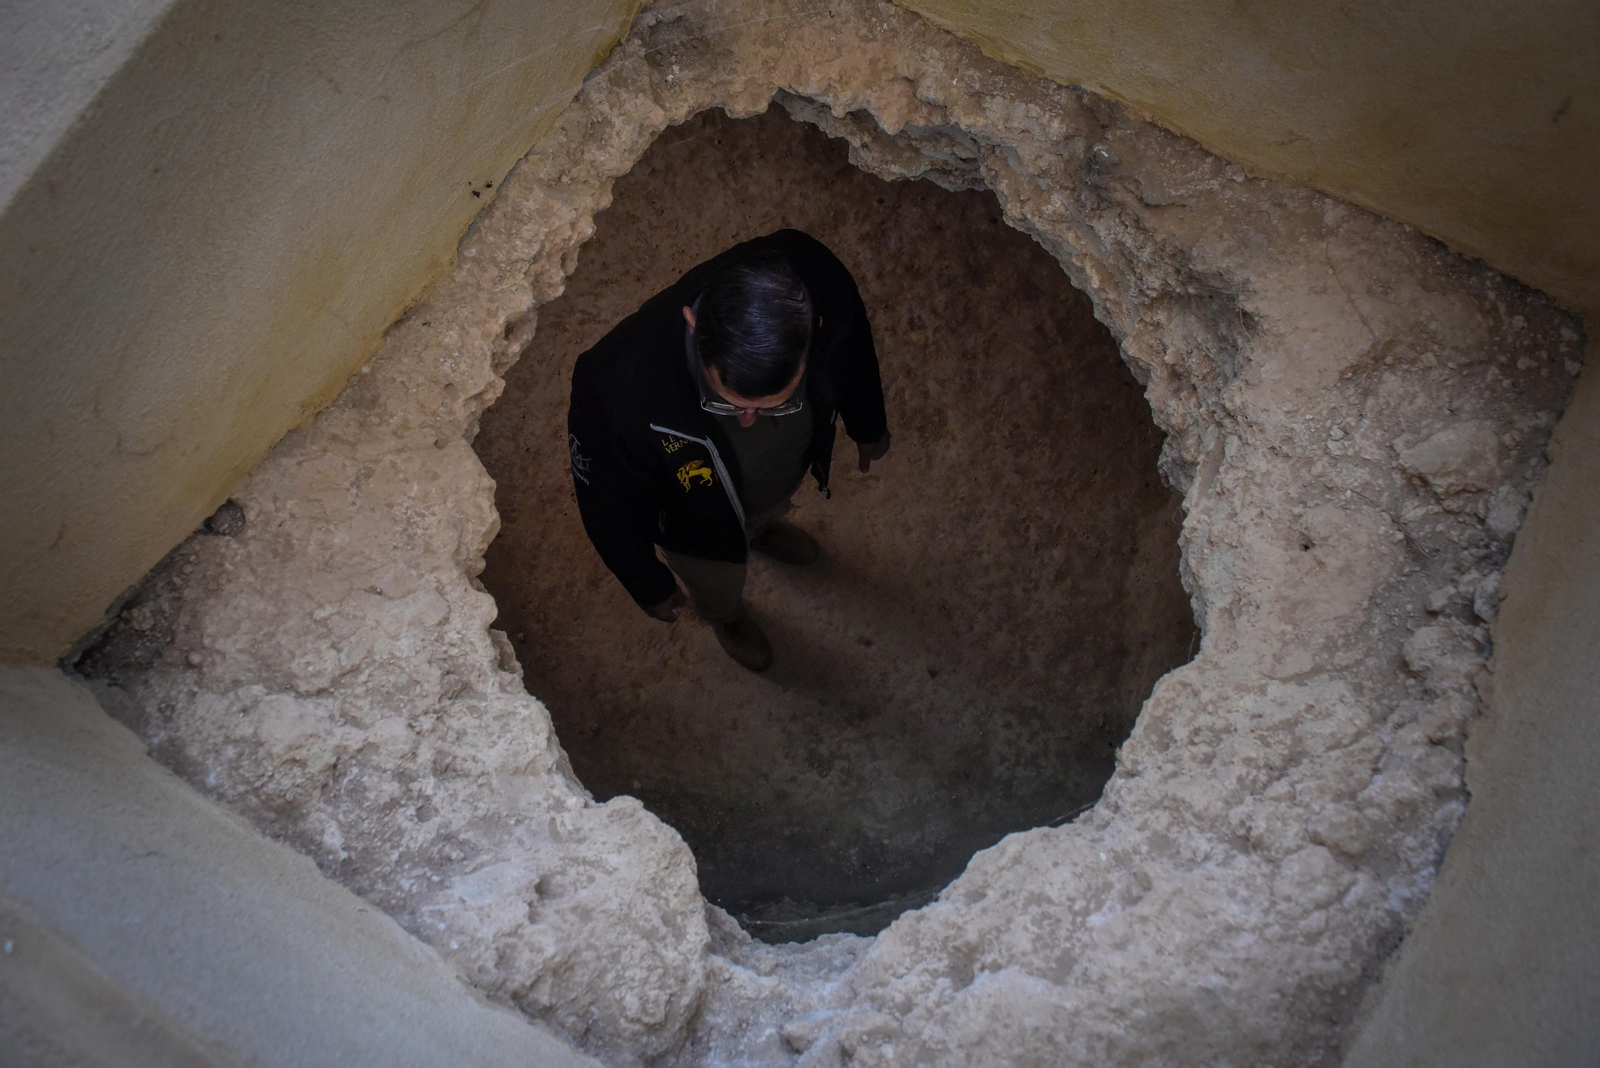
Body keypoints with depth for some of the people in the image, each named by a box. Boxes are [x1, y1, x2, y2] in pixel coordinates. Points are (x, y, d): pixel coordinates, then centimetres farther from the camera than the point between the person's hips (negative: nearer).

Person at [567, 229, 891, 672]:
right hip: (700, 520, -2)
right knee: (718, 591, 32)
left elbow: (853, 351, -12)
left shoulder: (820, 280, -40)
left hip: (790, 468, 2)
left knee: (773, 507, 39)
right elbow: (611, 505, -24)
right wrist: (651, 586, -6)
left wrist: (869, 426, 9)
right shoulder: (618, 383, -48)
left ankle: (763, 528, 76)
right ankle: (726, 616, 69)